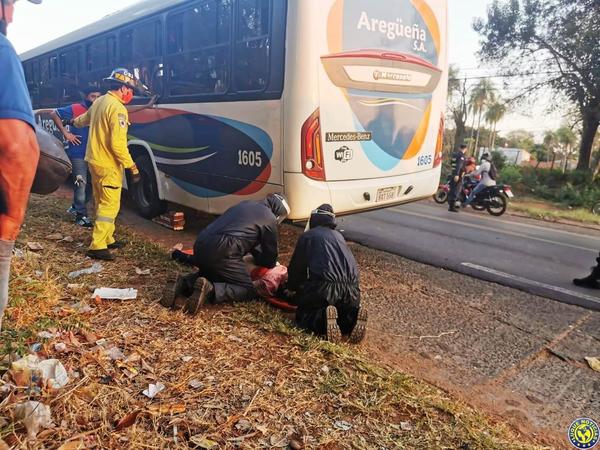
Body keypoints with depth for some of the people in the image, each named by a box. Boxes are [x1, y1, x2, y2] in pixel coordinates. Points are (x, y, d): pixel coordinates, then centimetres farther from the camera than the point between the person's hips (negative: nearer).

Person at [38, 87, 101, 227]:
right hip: (78, 154, -6)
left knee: (89, 183, 13)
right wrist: (65, 133, -8)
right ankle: (81, 215, 1)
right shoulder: (75, 109, -6)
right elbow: (54, 114, -2)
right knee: (81, 184, -6)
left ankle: (76, 207, 32)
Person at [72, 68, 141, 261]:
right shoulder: (117, 108, -18)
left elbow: (84, 118, 33)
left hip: (95, 160, 10)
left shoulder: (99, 102, 11)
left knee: (102, 203, 17)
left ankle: (107, 239, 28)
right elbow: (117, 144, -25)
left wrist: (76, 122, 55)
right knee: (110, 206, -7)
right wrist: (131, 166, -22)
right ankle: (97, 247, -7)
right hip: (108, 165, -10)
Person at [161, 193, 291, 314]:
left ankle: (182, 285, 6)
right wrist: (271, 262, 35)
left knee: (208, 274, 35)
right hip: (222, 252, -8)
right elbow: (270, 262, 13)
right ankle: (210, 290, -17)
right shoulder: (269, 219, 6)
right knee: (248, 290, 5)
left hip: (201, 244, 8)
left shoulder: (245, 204, 28)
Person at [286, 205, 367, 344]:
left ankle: (324, 317, -16)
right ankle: (353, 316, -4)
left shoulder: (307, 236, 12)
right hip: (352, 291, 5)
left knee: (303, 315, 14)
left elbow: (296, 267, 15)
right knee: (345, 311, 30)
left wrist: (291, 287, 36)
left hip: (325, 289, -5)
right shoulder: (338, 236, 27)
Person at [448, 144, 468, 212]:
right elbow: (459, 165, -24)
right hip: (458, 176, -8)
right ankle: (452, 206, -8)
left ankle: (450, 205, 18)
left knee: (452, 190, 13)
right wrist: (457, 175, -31)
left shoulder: (454, 154, 13)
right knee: (456, 191, -6)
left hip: (452, 174, 9)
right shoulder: (461, 155, -12)